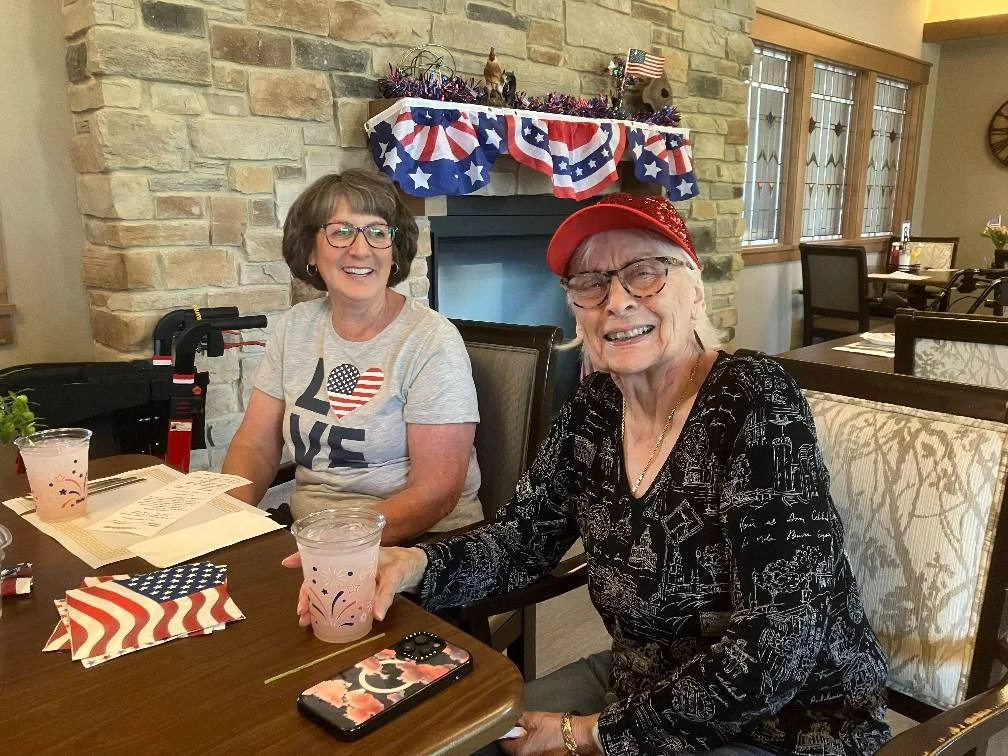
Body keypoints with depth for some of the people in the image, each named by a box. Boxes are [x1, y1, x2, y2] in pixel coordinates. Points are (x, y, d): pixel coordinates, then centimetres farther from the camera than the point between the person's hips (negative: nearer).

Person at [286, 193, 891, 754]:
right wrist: (415, 564, -17)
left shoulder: (754, 402, -23)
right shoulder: (595, 409, -4)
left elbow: (779, 645, -26)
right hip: (641, 684, 5)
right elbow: (524, 539, 3)